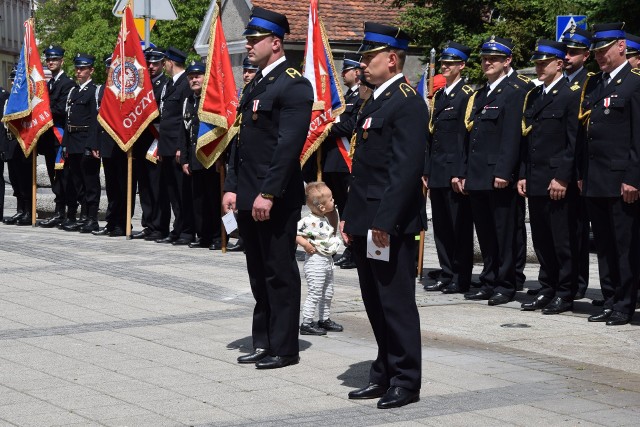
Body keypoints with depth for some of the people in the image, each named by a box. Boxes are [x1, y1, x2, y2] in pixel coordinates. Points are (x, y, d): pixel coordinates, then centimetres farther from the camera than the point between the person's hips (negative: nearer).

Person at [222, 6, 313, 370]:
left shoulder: (294, 85, -12)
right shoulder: (255, 85, 16)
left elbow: (289, 145, -19)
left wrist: (268, 193, -22)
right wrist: (232, 187, 11)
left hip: (276, 199, -9)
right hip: (249, 197, 9)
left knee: (280, 272, -1)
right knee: (259, 272, 14)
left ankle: (284, 348, 7)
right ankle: (263, 342, 22)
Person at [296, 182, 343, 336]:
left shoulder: (325, 219, 9)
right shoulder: (309, 221, -21)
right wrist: (305, 244, -26)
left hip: (328, 260, 9)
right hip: (315, 261, -9)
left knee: (328, 293, 17)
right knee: (315, 293, -7)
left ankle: (324, 320, 30)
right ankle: (306, 324, -1)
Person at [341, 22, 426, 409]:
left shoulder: (408, 104, -13)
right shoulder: (376, 102, 17)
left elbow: (406, 169, -21)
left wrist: (384, 221, -23)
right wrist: (350, 217, 16)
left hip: (391, 225, -9)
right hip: (367, 222, 9)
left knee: (396, 301, -2)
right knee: (375, 302, 15)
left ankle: (406, 381, 7)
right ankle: (385, 373, 24)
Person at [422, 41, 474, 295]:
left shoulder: (467, 95, -7)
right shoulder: (438, 95, 17)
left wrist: (461, 173, -16)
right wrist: (426, 170, 13)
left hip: (455, 171, -8)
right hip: (437, 172, 8)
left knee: (460, 227, -1)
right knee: (441, 226, 11)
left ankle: (461, 279, 4)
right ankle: (447, 275, 18)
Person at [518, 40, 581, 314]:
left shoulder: (572, 95, -7)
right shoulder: (532, 97, 17)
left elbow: (574, 141, -12)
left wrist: (562, 178, -17)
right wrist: (522, 175, 10)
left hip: (558, 182, -7)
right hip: (535, 183, 7)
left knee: (563, 242, -1)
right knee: (541, 241, 11)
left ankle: (565, 295, 5)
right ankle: (548, 290, 19)